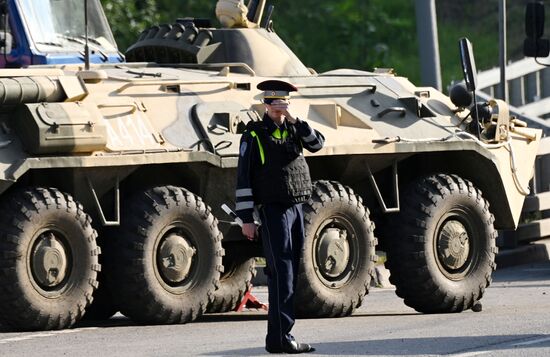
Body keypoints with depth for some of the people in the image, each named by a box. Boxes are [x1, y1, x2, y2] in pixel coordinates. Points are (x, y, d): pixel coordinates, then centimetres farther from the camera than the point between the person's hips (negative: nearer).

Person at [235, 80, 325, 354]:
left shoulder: (294, 130, 12)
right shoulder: (255, 135, -4)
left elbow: (317, 144, -3)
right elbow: (243, 178, -5)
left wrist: (296, 122, -14)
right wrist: (246, 218, -10)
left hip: (297, 208, 6)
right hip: (273, 210, -6)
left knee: (290, 273, 7)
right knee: (282, 273, -11)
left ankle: (278, 337, 11)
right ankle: (280, 338, -13)